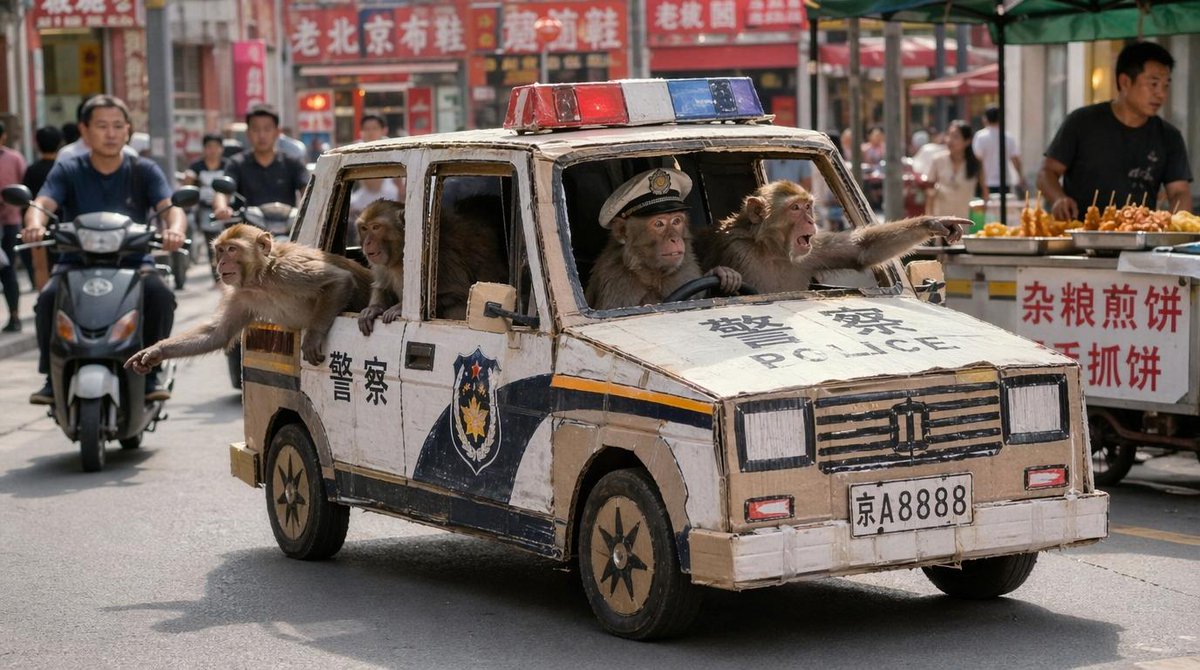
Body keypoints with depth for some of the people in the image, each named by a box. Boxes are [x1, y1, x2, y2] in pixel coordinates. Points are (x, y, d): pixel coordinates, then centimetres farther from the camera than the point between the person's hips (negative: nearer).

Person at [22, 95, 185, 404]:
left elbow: (171, 207, -9)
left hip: (134, 262, 0)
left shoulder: (144, 170, 6)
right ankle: (52, 378, -15)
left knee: (161, 295, -31)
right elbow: (42, 204, -10)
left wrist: (174, 228, -35)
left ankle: (149, 373, -14)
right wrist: (35, 224, -36)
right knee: (49, 297, -30)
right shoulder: (68, 170, 6)